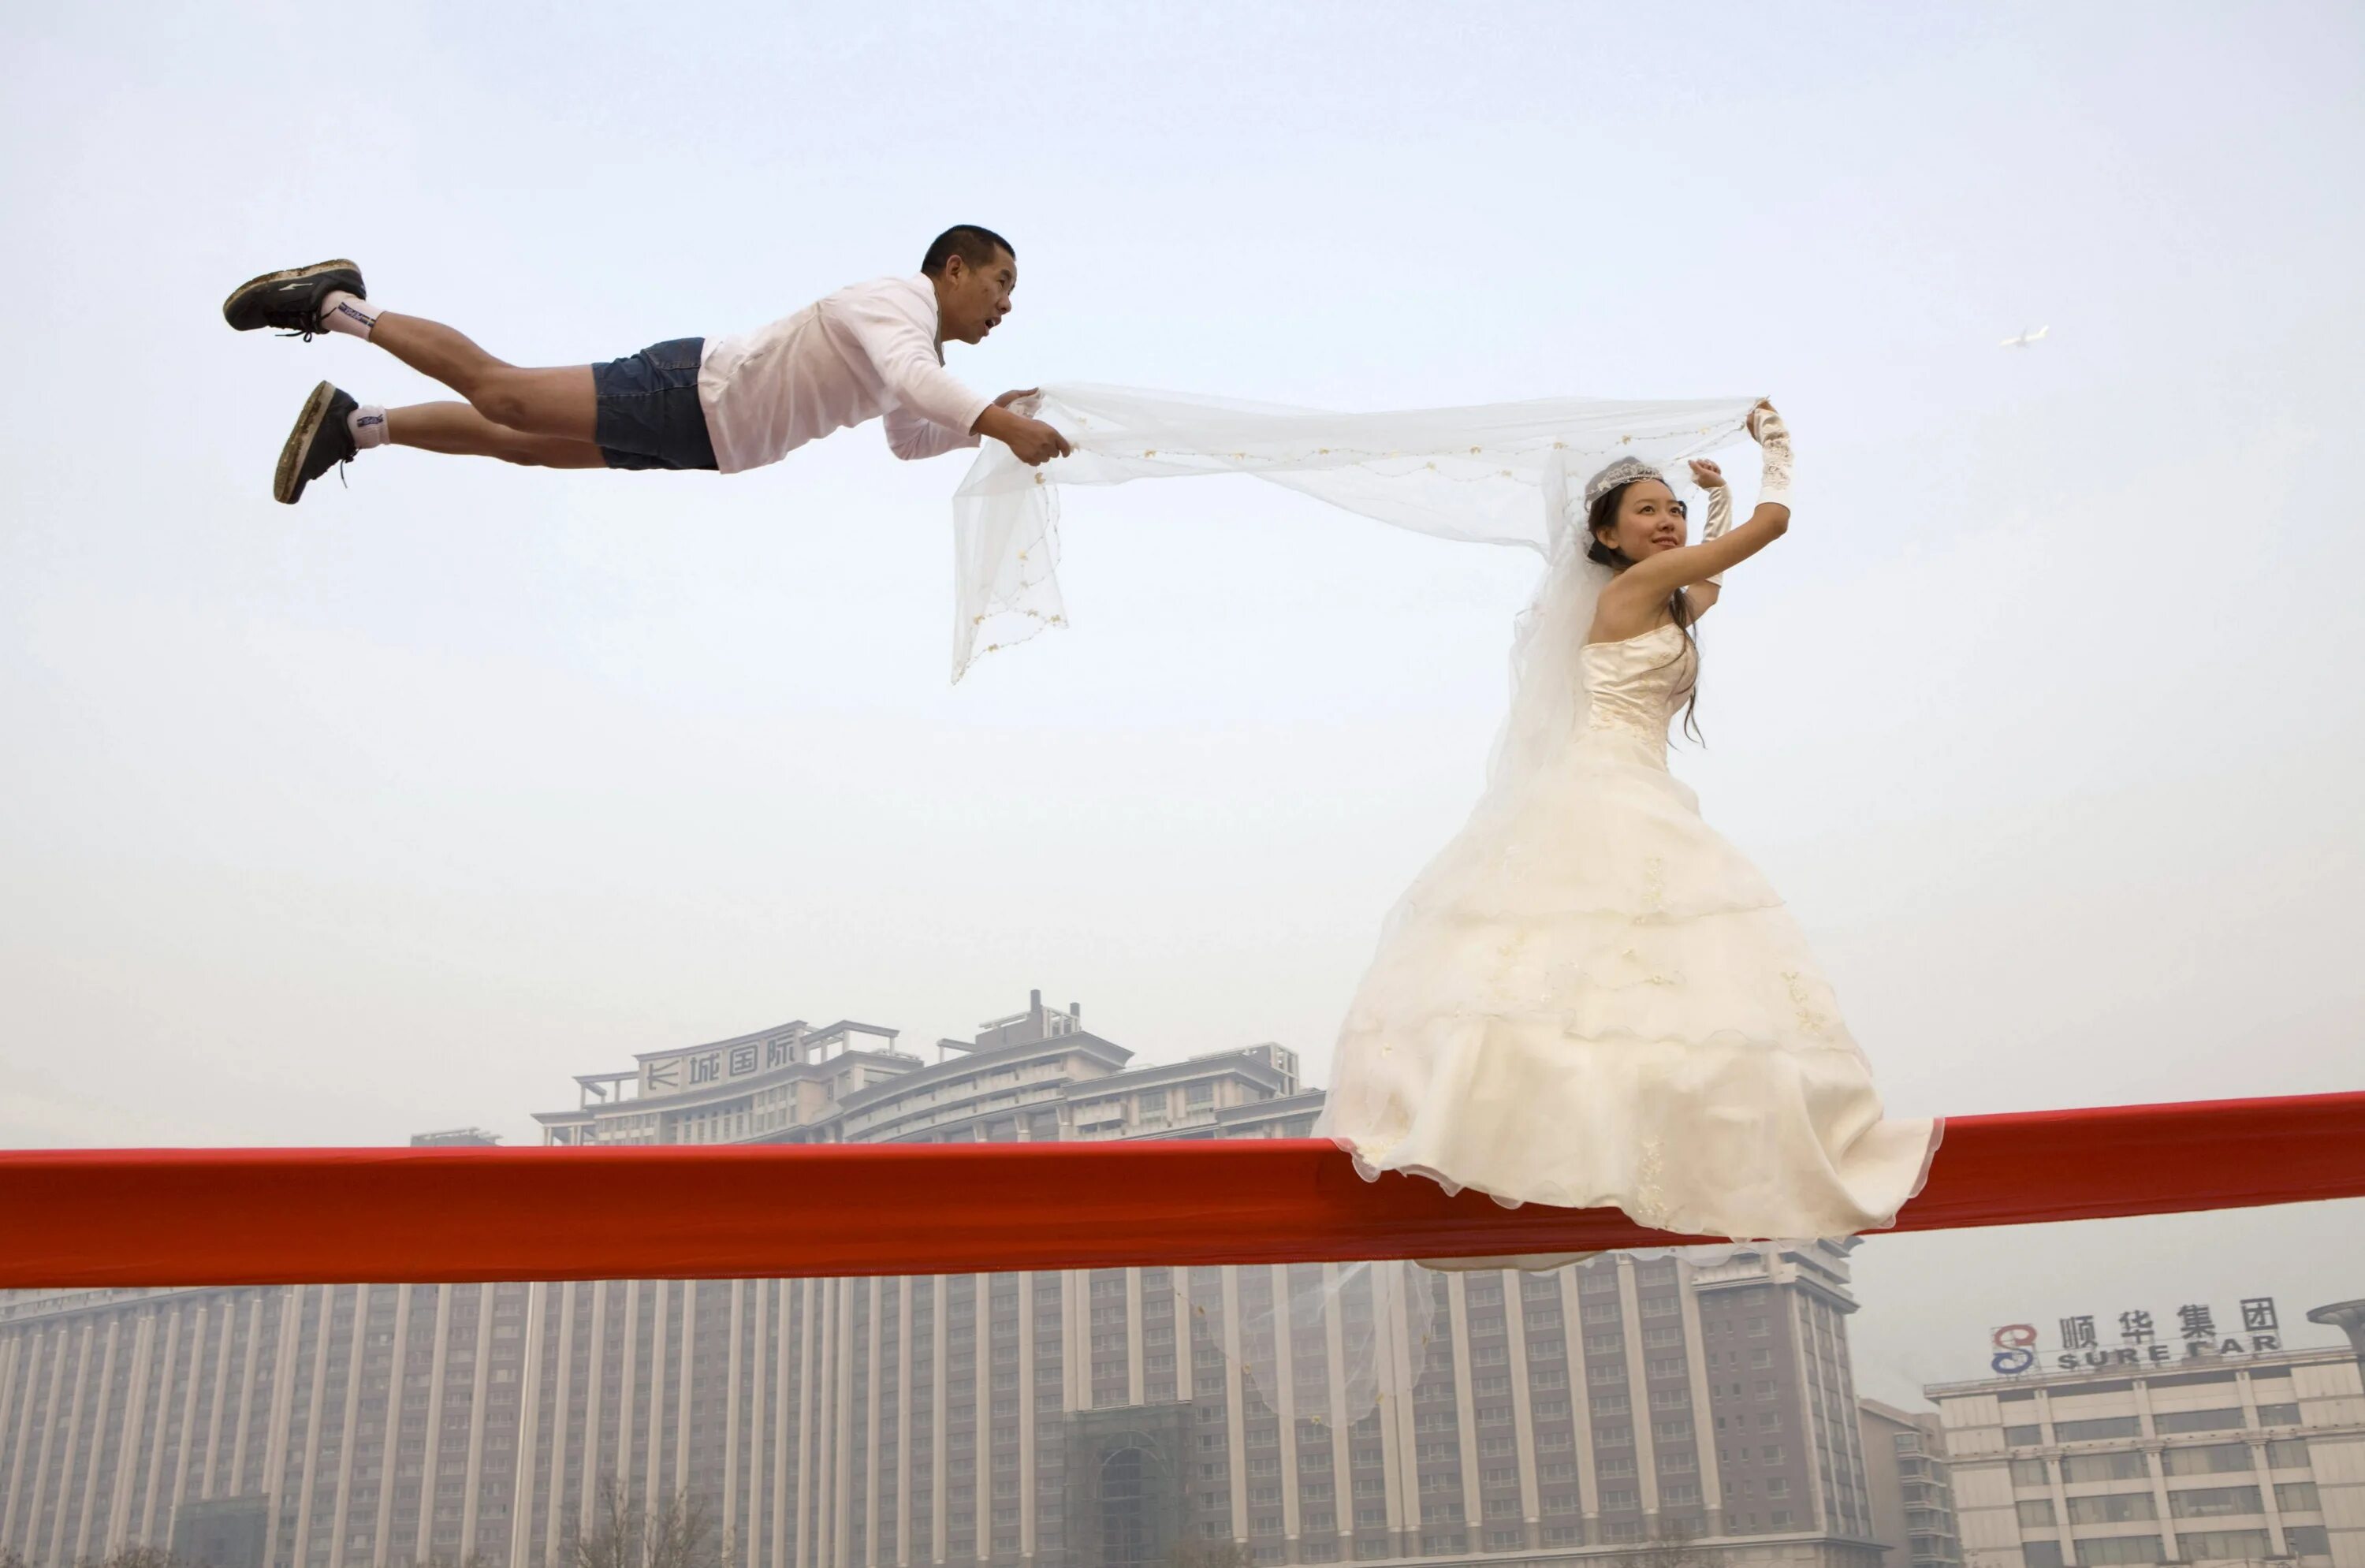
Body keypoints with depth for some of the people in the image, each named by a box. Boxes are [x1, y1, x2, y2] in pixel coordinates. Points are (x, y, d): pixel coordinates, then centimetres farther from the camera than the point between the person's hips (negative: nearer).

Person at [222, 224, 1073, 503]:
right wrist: (996, 423, -51)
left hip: (705, 439, 9)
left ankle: (353, 424, 26)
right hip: (687, 398, -9)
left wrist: (985, 417, 9)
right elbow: (906, 381, -41)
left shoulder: (920, 340, 12)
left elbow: (906, 437, 22)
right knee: (500, 393, -5)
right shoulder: (897, 304, -19)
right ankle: (336, 305, 8)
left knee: (524, 444, 15)